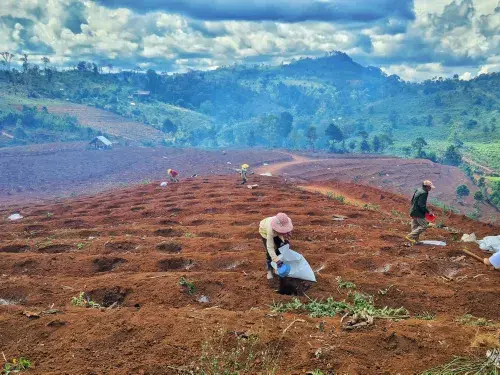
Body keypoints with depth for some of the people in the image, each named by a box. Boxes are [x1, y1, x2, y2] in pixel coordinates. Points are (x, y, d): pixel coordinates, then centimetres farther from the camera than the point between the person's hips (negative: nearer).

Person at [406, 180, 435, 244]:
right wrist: (428, 212, -14)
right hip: (418, 213, -10)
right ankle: (410, 236, -9)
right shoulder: (423, 193, -19)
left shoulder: (418, 190, 11)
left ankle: (415, 241, 19)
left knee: (415, 226, 14)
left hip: (413, 211, 10)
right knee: (423, 226, -5)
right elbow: (421, 205, -24)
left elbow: (412, 201, 18)